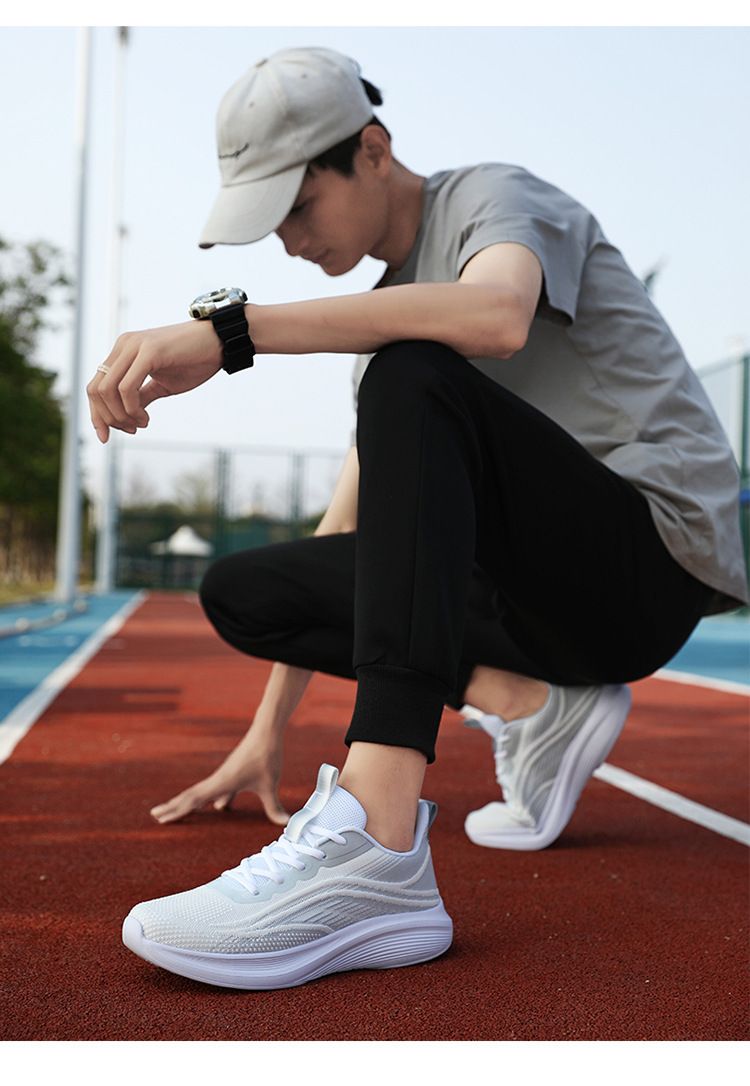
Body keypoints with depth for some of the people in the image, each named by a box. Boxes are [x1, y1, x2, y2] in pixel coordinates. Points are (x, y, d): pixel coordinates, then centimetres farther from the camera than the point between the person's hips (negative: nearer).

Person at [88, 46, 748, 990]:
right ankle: (527, 704, -6)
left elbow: (497, 318, -32)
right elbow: (355, 520, 17)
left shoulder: (495, 195, -4)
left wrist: (226, 329, -35)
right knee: (242, 592, 2)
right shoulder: (390, 304, 18)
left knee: (413, 380, -32)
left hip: (660, 551, -8)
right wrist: (269, 731, 14)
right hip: (545, 591, 8)